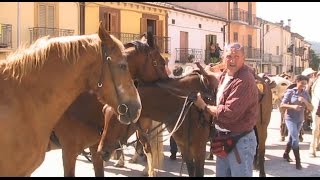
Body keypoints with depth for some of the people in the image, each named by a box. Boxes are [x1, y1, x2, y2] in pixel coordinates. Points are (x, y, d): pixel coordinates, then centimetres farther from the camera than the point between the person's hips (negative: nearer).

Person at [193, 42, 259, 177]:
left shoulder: (244, 80, -25)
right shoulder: (224, 76, 6)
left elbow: (229, 113, -29)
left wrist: (204, 106, -14)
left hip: (240, 141, -9)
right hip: (223, 139, 10)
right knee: (221, 174, 20)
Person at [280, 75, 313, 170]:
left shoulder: (306, 94, 0)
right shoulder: (290, 92, -11)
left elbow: (311, 108, -2)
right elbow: (282, 105, -12)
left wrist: (305, 101, -20)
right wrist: (293, 106, -27)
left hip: (300, 119, 5)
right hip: (290, 118, -5)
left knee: (292, 138, 17)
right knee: (295, 139, -12)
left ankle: (286, 154, 36)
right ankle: (298, 161, -6)